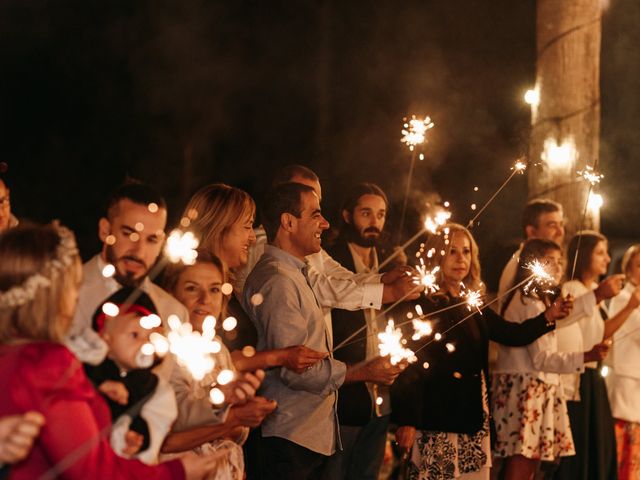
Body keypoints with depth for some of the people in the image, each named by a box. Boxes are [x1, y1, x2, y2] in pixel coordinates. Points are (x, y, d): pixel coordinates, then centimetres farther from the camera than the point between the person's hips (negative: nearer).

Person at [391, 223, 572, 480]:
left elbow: (514, 334, 11)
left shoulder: (472, 304, 14)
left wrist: (548, 317, -7)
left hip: (473, 420, 7)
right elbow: (407, 366, -13)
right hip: (434, 425, -7)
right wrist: (405, 421, -19)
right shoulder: (419, 305, -8)